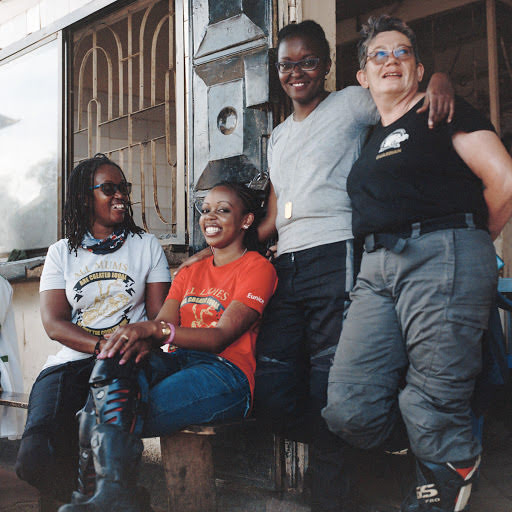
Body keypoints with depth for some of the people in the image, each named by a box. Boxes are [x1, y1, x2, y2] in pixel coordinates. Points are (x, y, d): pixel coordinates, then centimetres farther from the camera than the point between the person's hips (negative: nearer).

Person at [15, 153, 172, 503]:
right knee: (35, 458, -24)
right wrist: (101, 345, -17)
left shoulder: (147, 245, 15)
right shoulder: (62, 253, 15)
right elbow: (53, 323, 3)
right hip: (70, 363, 2)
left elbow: (160, 315, 7)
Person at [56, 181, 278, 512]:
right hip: (178, 362, 6)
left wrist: (155, 329, -23)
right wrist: (142, 342, -16)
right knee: (112, 365, -28)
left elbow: (220, 336, -9)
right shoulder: (190, 273, 27)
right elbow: (164, 324, 10)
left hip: (226, 373, -6)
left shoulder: (258, 268, 4)